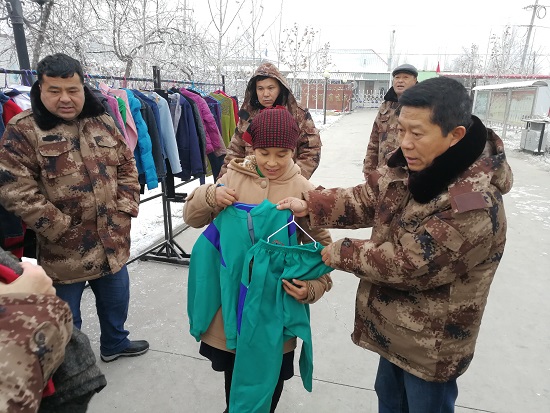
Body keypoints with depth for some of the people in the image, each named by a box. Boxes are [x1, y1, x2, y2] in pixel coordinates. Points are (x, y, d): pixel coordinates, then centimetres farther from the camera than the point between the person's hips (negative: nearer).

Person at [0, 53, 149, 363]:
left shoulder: (103, 123, 3)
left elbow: (127, 168, 9)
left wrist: (125, 209, -3)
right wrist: (60, 229, -17)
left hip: (113, 241, 5)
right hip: (64, 250, -4)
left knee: (116, 300, 24)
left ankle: (115, 343, 50)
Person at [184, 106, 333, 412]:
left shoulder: (303, 190, -9)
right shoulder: (234, 177, -3)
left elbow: (322, 247, -5)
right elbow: (192, 217, 3)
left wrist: (313, 287, -20)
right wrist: (210, 197, -17)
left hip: (276, 304, -2)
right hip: (232, 298, 2)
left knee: (269, 374, 19)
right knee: (232, 369, 23)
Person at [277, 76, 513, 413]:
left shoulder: (473, 206, -34)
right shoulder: (415, 168, -8)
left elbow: (408, 264, -29)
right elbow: (367, 199, -1)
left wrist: (341, 254, -17)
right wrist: (310, 206, -14)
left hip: (431, 343, -7)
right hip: (396, 325, 8)